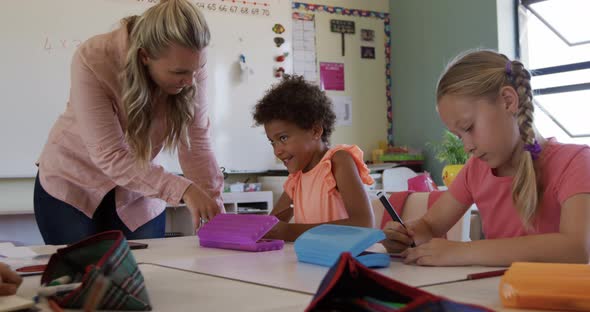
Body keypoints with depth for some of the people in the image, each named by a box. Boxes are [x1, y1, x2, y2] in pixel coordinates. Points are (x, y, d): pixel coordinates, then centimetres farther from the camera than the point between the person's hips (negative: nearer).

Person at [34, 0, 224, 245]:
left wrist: (215, 207, -25)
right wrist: (182, 189, -39)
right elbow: (110, 157, -30)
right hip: (73, 186, -2)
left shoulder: (191, 60, -20)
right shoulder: (92, 62, -29)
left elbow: (196, 143, -17)